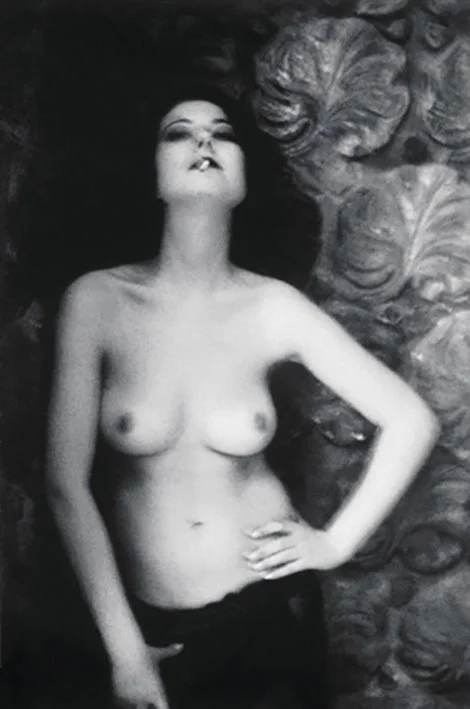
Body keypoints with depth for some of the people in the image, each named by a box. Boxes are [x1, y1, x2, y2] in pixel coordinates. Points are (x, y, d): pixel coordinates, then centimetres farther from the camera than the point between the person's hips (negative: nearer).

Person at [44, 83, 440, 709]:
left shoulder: (274, 307, -11)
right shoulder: (98, 300, -13)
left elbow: (412, 422, -4)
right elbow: (66, 483, -11)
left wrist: (337, 542, -3)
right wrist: (124, 651, -8)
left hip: (271, 602, 1)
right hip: (152, 625, 0)